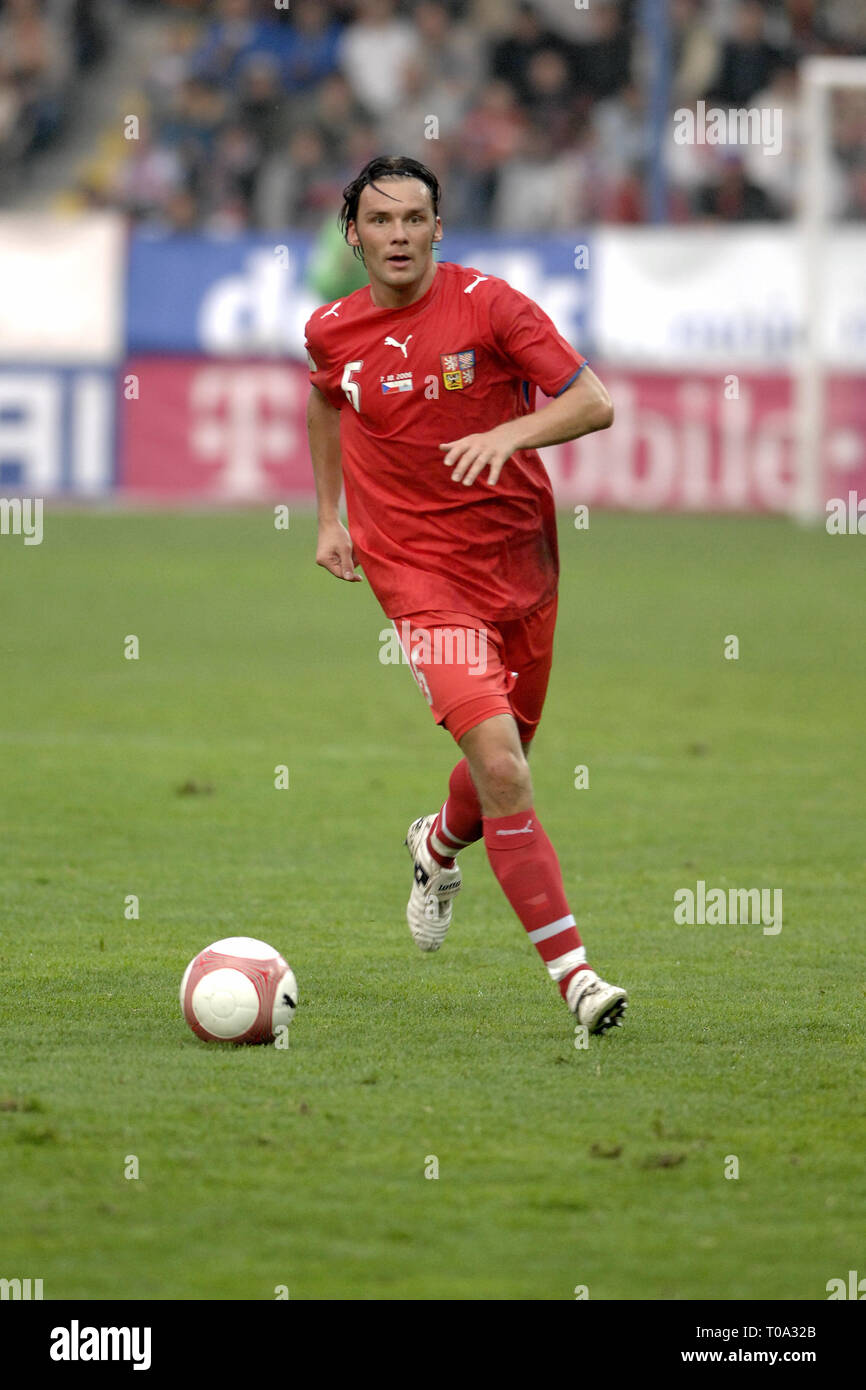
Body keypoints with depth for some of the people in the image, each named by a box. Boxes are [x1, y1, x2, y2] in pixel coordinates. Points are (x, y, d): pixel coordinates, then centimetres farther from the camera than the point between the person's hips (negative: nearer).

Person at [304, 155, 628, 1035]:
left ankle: (440, 846, 54)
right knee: (500, 767, -19)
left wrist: (508, 434, -28)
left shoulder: (487, 305, -8)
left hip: (519, 557, 1)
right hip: (418, 570, -1)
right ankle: (572, 972, -17)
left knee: (500, 773, 16)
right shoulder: (332, 332, 0)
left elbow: (595, 403, -11)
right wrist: (330, 516, 20)